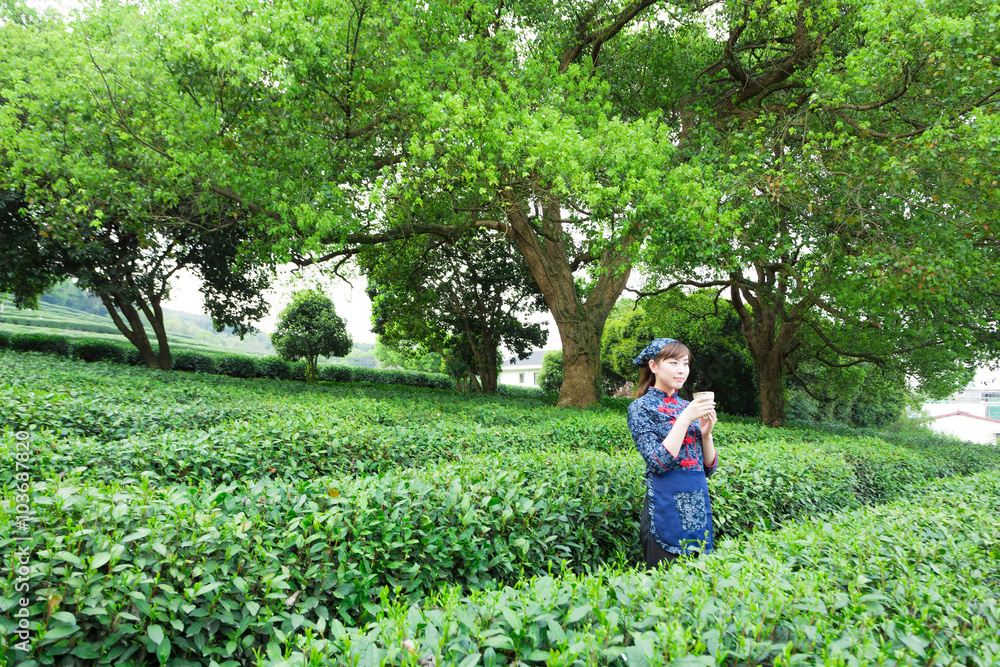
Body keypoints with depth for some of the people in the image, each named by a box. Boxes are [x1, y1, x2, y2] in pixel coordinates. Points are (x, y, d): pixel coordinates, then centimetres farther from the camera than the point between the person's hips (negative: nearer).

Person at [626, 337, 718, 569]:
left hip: (699, 506, 6)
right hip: (666, 505, -6)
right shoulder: (641, 407, -5)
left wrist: (706, 432, -5)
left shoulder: (688, 406, 11)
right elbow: (659, 463, -17)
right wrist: (685, 419, -17)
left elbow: (709, 468, 12)